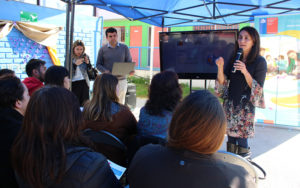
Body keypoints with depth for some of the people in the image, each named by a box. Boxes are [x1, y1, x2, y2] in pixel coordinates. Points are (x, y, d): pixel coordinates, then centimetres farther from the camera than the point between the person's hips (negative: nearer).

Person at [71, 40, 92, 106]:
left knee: (84, 103, 0)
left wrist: (88, 63, -10)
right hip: (73, 83, -2)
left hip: (84, 83, 2)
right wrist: (75, 64, -20)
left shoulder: (85, 57, 6)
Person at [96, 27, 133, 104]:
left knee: (120, 102, 4)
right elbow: (98, 64, 7)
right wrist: (105, 71, -13)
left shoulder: (124, 48, 7)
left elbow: (129, 61, 11)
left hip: (121, 80, 1)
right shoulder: (102, 49, 5)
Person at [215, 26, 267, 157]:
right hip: (230, 103, 5)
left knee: (241, 140, -7)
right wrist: (220, 67, -11)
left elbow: (257, 88, -8)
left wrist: (245, 72, -21)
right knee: (231, 138, 8)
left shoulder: (260, 62, -5)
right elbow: (223, 83, 6)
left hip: (246, 106, -4)